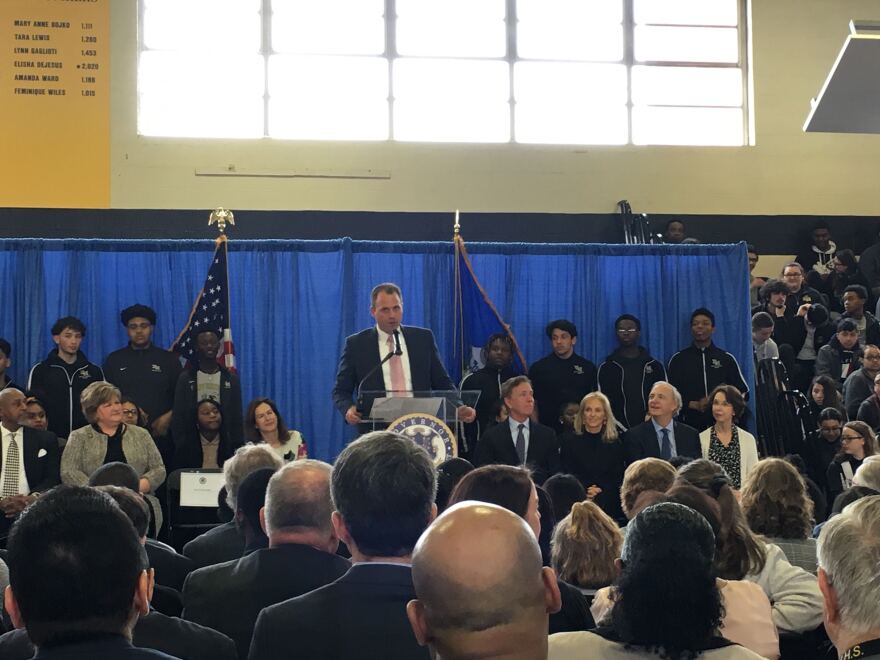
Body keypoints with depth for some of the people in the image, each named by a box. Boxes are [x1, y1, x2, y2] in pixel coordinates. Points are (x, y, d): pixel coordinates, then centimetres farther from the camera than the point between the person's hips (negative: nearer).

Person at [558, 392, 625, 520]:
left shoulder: (616, 444, 9)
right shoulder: (569, 441, 6)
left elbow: (619, 478, 5)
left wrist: (599, 492, -12)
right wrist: (585, 491, -15)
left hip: (609, 507, 1)